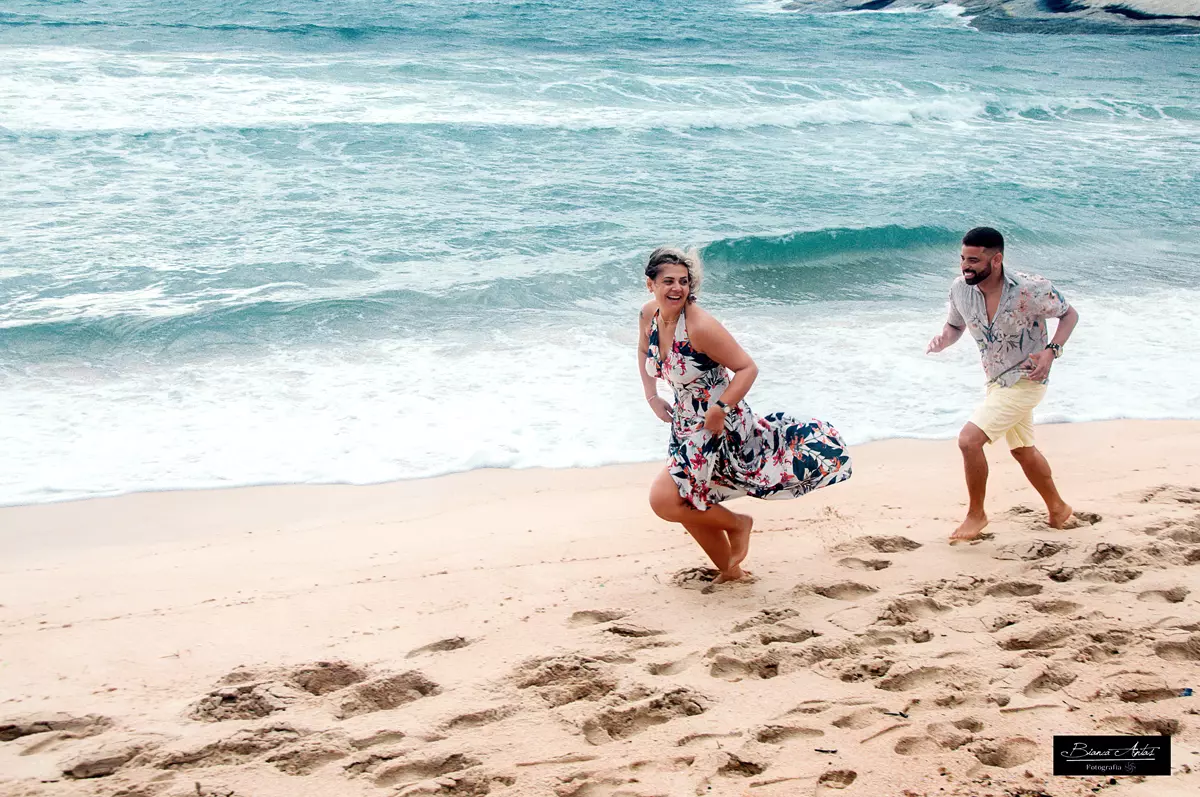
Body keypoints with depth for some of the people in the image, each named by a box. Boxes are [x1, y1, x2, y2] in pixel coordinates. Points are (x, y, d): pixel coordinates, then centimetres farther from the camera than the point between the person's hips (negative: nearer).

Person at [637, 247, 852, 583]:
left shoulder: (700, 326, -24)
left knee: (664, 500, -16)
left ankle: (737, 523, 7)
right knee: (690, 508, 16)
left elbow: (747, 368, -21)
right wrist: (652, 397, 11)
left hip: (718, 428, -8)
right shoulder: (649, 315, -2)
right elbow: (644, 352, 20)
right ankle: (729, 571, 36)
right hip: (685, 427, 8)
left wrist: (720, 409, -28)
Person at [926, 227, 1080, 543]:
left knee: (969, 440, -18)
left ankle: (976, 514, 2)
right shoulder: (960, 289, -10)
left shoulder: (1031, 289, -25)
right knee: (1023, 450, 22)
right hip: (996, 380, 7)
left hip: (1025, 380, -7)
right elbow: (955, 326, 8)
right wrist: (942, 339, -16)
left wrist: (1051, 351, -25)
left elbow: (1069, 314, -9)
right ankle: (1058, 509, 44)